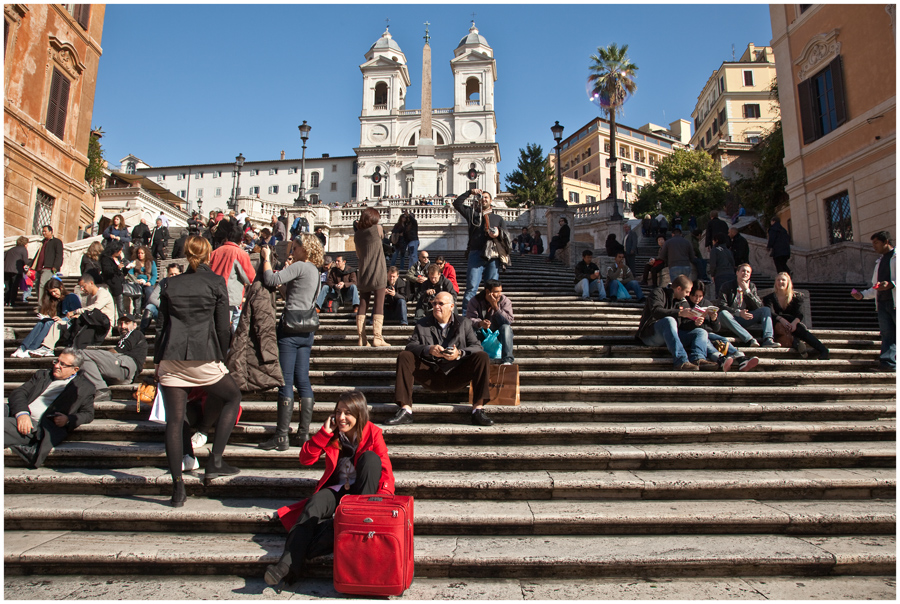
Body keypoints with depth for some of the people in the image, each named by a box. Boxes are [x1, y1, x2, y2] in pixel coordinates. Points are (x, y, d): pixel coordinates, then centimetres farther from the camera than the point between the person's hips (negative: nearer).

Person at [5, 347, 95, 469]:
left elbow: (88, 414, 12)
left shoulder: (84, 387, 15)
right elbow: (18, 393, 12)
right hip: (19, 416, 5)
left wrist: (68, 419, -10)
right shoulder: (42, 375, 25)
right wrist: (22, 413, -10)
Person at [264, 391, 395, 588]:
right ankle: (287, 565, -41)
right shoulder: (331, 434, 4)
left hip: (363, 490, -2)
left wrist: (384, 495, -26)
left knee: (370, 457, -28)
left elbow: (385, 469, -9)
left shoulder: (372, 433, -4)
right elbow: (305, 459, -5)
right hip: (336, 489, 2)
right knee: (313, 505, -30)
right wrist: (324, 432, -13)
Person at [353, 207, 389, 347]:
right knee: (379, 304, -4)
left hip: (363, 273, 5)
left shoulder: (357, 234, 9)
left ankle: (361, 338, 5)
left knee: (363, 304, 6)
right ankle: (377, 337, -11)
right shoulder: (377, 228, -4)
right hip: (377, 272, -4)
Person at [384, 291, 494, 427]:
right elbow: (410, 345, -2)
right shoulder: (422, 324, 11)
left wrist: (459, 353, -22)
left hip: (456, 377, 0)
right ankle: (405, 410, -24)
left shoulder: (464, 324, 9)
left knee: (482, 357, -21)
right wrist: (429, 349, -23)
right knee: (404, 357, -19)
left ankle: (478, 409, -24)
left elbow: (477, 347, -2)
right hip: (431, 377, 1)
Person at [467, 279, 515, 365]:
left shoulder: (505, 301, -4)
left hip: (498, 335, 0)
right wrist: (480, 323, -40)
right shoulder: (475, 301, -4)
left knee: (505, 327, -31)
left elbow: (509, 321, -17)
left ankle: (507, 359, -37)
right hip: (482, 334, 0)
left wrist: (495, 307, -24)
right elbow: (469, 318, -17)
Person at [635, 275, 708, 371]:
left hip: (672, 334, 7)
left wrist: (695, 323, -11)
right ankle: (682, 361, -49)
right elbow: (656, 311, -19)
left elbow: (685, 325, 10)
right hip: (651, 335, -7)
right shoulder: (659, 293, 0)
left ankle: (697, 359, -39)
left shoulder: (683, 302, 20)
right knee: (669, 320, -36)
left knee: (701, 332, -7)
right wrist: (679, 313, -28)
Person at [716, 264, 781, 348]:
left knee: (766, 309, -16)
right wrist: (739, 312, -23)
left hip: (746, 318, 4)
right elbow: (721, 305, -11)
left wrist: (747, 291, -11)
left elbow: (759, 306, -1)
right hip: (732, 319, -3)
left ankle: (768, 340, -36)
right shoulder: (728, 286, 0)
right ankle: (749, 339, -45)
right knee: (723, 314, -35)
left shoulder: (752, 287, 11)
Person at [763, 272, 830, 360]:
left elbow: (800, 314, -7)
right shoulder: (769, 298, 9)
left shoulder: (797, 296, 12)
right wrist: (781, 319, -34)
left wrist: (794, 322, -31)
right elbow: (771, 313, -11)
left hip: (795, 325, 0)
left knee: (800, 328, -35)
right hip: (777, 325, 0)